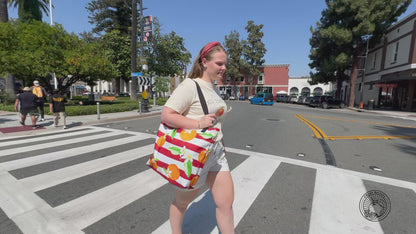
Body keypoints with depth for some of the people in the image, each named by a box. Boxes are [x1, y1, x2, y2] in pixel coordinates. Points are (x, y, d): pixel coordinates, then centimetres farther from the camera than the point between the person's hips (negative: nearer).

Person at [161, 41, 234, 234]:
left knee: (226, 202, 11)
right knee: (182, 202, 18)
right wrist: (198, 123, -28)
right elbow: (166, 115, -21)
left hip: (216, 153, 8)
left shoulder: (213, 88, 12)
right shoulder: (189, 86, -16)